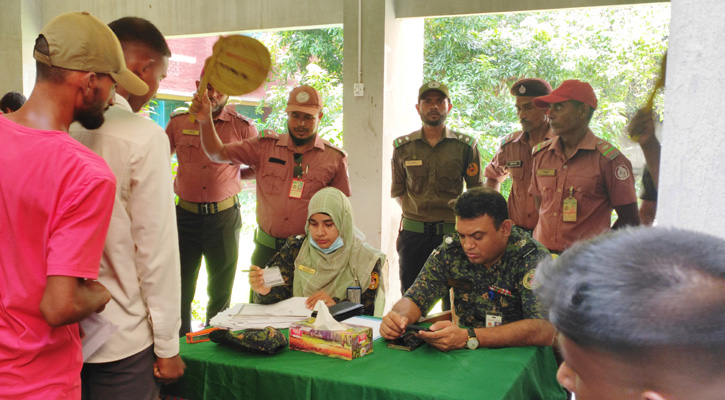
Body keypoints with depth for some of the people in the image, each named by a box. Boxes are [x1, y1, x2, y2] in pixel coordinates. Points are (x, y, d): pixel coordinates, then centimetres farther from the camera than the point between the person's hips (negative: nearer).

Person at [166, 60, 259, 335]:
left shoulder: (243, 127, -1)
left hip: (224, 216, -1)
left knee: (221, 292, 10)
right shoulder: (178, 123, 4)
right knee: (179, 290, 7)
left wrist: (233, 174, 1)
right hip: (185, 214, 1)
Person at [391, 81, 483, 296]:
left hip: (452, 232, -1)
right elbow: (398, 191, 12)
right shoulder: (403, 146, 7)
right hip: (413, 233, 2)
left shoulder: (466, 146, 3)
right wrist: (414, 214, 1)